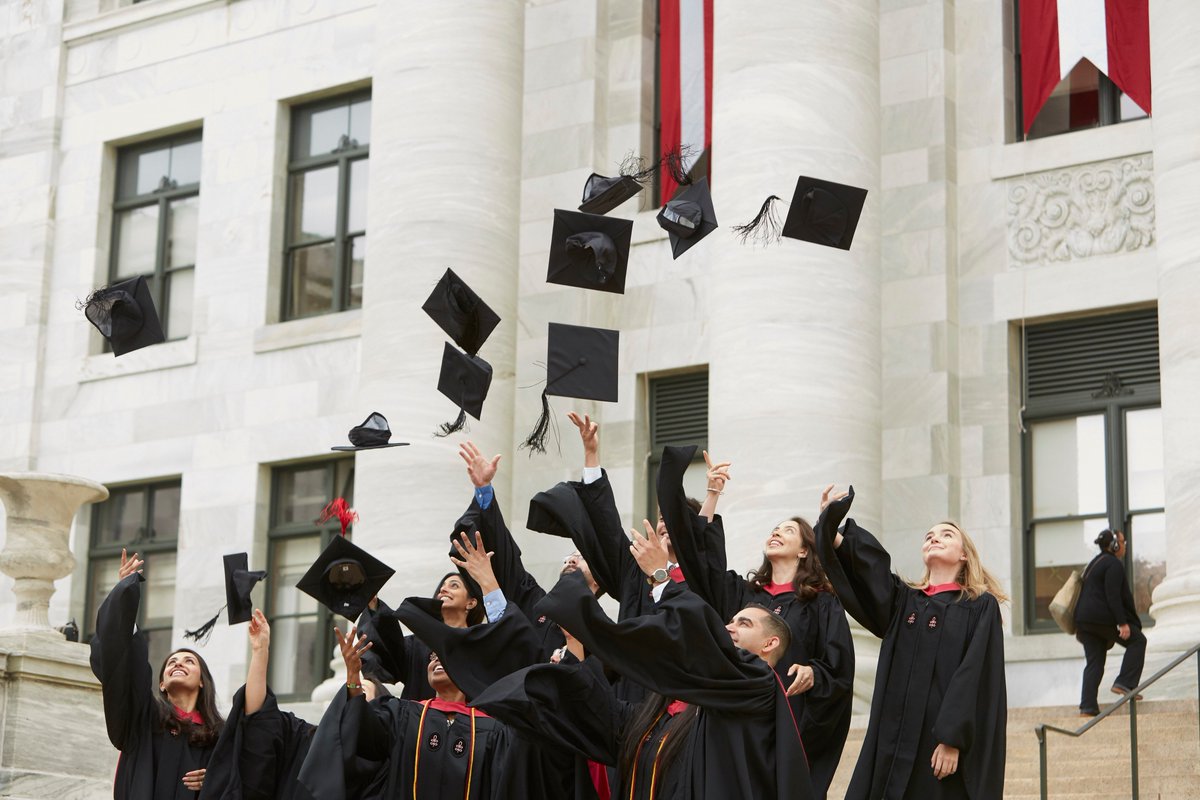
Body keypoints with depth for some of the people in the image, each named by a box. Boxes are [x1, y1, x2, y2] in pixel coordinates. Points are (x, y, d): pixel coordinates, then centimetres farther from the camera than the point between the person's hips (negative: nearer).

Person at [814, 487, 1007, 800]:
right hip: (898, 744, 4)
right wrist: (832, 532, -19)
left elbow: (975, 679, -8)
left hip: (950, 744, -4)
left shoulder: (981, 607, 3)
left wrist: (953, 739, -17)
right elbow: (866, 566, -3)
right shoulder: (903, 600, 15)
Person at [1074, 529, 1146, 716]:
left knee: (1094, 663, 7)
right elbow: (1113, 596, -17)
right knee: (1137, 640, 6)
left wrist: (1080, 627, 27)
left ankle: (1088, 707, -2)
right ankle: (1125, 683, -4)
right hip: (1102, 618, -9)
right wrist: (1122, 623, -19)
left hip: (1084, 617, 9)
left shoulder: (1094, 564, 23)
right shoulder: (1114, 564, -7)